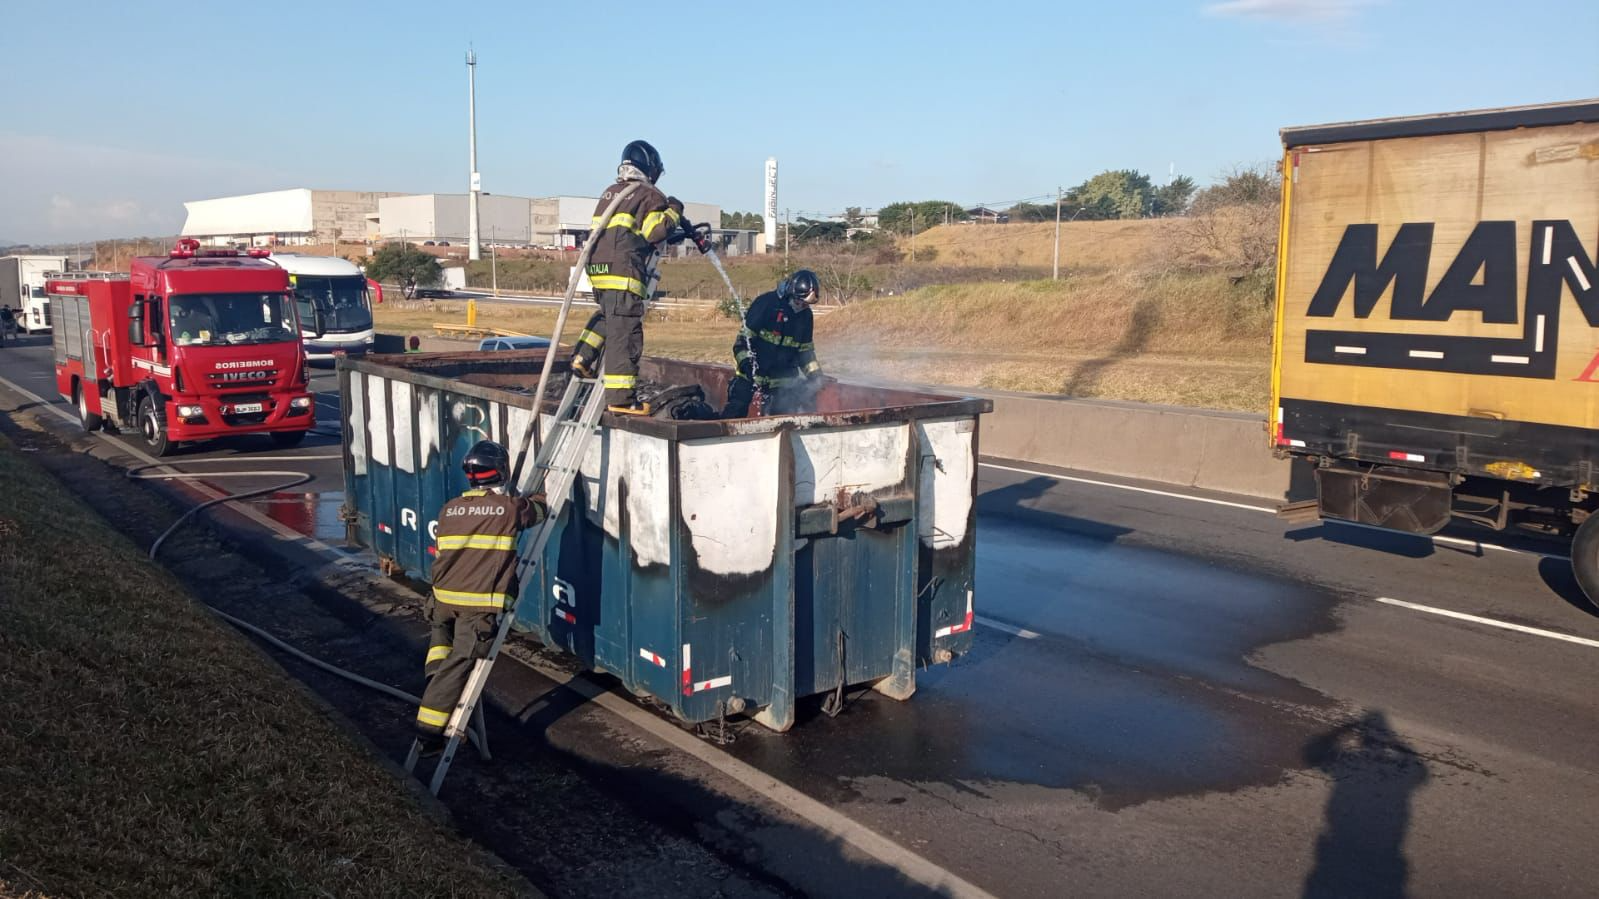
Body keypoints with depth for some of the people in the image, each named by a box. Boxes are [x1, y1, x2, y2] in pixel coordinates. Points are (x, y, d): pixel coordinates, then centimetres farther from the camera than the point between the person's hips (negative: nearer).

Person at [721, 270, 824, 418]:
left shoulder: (805, 314, 4)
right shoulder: (766, 302, -13)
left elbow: (805, 349, 15)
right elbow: (744, 337, -13)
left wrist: (815, 375, 6)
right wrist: (746, 362, -23)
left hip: (782, 376, 4)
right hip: (750, 373, -4)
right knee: (735, 411, -11)